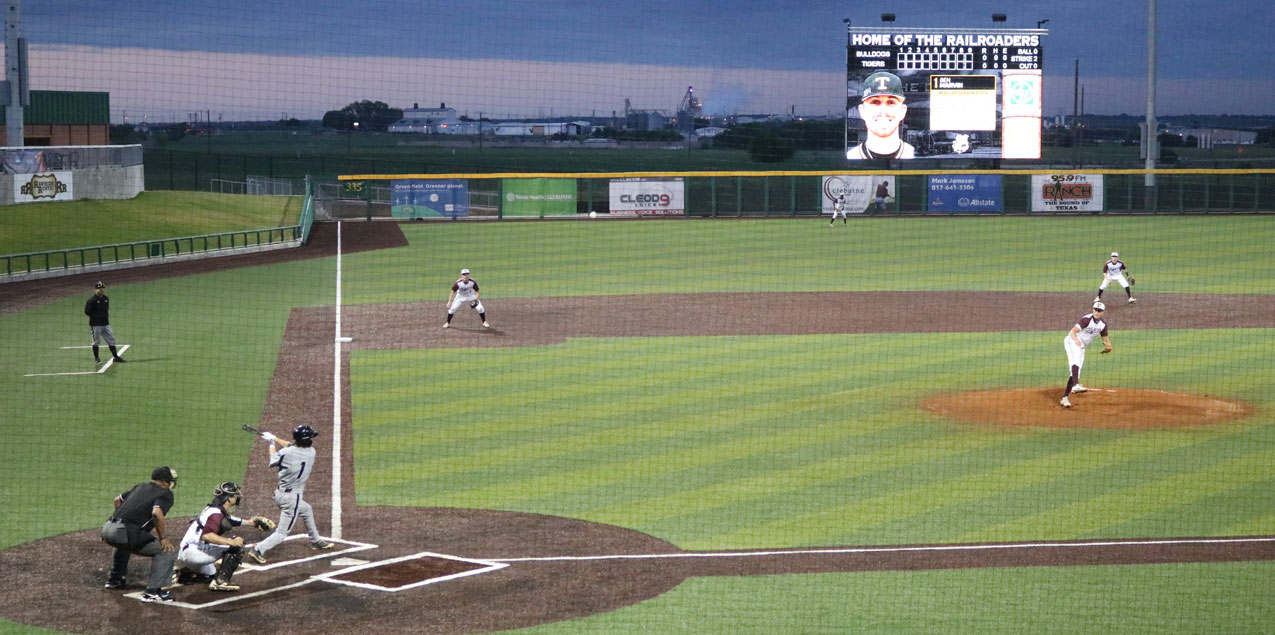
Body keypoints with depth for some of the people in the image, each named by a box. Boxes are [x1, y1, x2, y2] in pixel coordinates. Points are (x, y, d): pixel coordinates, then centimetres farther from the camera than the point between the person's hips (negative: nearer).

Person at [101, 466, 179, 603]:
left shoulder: (140, 487, 25)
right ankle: (153, 591, -17)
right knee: (167, 550, -6)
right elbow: (157, 513, -17)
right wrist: (163, 538, -10)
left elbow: (118, 500, 36)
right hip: (127, 533, -8)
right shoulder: (165, 494, 1)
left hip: (108, 529, 8)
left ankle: (115, 579, 50)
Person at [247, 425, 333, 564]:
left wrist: (273, 443, 20)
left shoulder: (285, 452, -9)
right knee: (282, 533, 1)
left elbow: (273, 462, 9)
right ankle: (258, 550, -14)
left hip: (279, 494, 6)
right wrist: (275, 439, 8)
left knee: (307, 510, 31)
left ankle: (315, 541, 47)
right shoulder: (311, 453, -12)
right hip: (292, 498, -6)